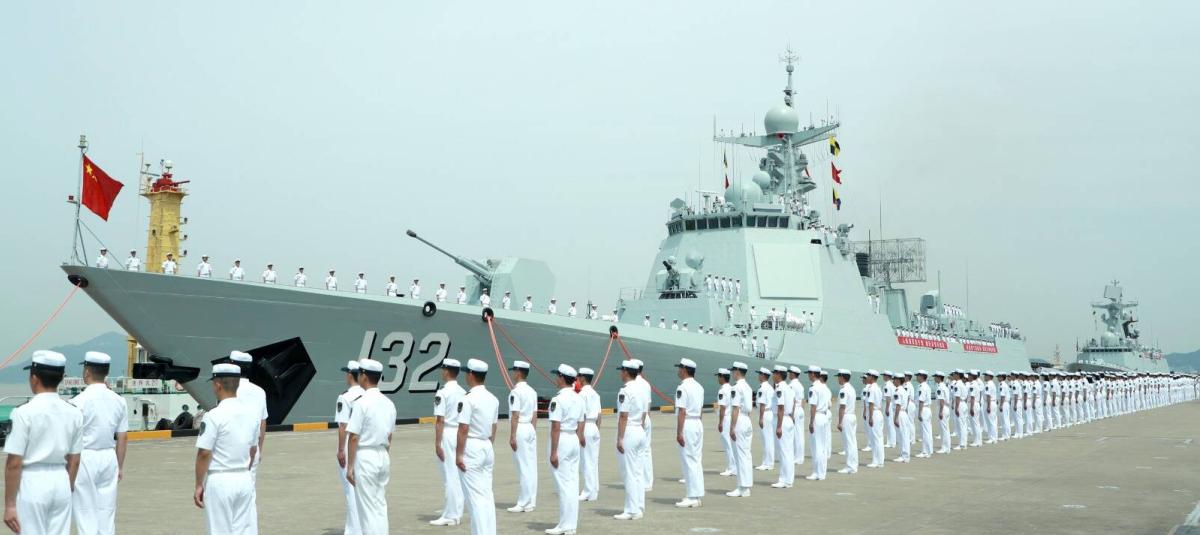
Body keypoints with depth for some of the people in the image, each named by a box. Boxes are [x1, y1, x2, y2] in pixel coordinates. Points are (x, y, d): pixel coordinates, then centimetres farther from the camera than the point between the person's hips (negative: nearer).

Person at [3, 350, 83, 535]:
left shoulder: (25, 412, -12)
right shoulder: (74, 413, 2)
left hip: (32, 483, -5)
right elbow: (74, 460, 8)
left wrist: (9, 504, -8)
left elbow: (14, 463, -13)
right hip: (61, 482, 5)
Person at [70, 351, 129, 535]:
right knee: (107, 512, 10)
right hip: (109, 458, 5)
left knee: (85, 513, 1)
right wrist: (120, 466, 16)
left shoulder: (79, 401, -13)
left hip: (84, 459, -5)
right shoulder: (119, 401, 2)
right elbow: (123, 437, 7)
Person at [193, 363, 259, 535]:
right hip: (244, 480, 6)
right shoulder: (250, 414, 5)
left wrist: (199, 485, -8)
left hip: (219, 481, -6)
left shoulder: (214, 416, -14)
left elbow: (204, 453, -15)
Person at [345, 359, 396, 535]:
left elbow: (354, 437, -15)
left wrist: (350, 466, -10)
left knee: (368, 508, -1)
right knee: (381, 505, 13)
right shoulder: (389, 403, 7)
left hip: (365, 457, -7)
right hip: (383, 456, 7)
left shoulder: (362, 403, -15)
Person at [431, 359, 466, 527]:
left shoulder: (442, 392, -12)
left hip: (447, 434, -7)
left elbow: (440, 420, -15)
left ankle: (450, 516, 1)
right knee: (458, 476, 12)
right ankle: (457, 513, 18)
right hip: (461, 435, 7)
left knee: (449, 476, -3)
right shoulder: (463, 392, 9)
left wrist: (437, 444, -13)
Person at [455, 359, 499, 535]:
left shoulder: (468, 398, -15)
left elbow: (463, 429, -17)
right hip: (487, 448, 8)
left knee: (475, 496, -5)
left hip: (471, 449, -8)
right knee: (487, 495, 12)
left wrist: (458, 455, -13)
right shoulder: (493, 399, 8)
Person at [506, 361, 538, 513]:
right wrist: (533, 432, 18)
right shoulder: (532, 392, 12)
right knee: (531, 467, 9)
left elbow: (515, 415, -15)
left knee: (523, 468, -5)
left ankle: (523, 503, -1)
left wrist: (512, 436, -13)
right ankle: (531, 502, 13)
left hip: (520, 429, -8)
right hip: (531, 428, 8)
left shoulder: (515, 392, -13)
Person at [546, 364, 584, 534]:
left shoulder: (558, 399, -15)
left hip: (562, 441, -8)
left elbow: (555, 427, -18)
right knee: (573, 484, 10)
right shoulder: (578, 399, 8)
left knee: (563, 484, -3)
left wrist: (553, 452, -16)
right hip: (574, 441, 8)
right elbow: (580, 425, 12)